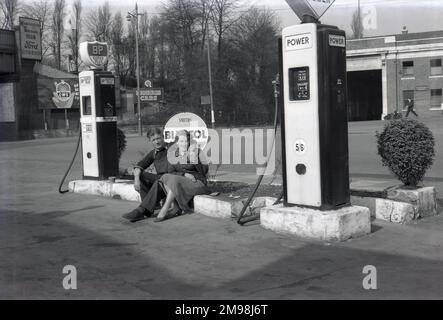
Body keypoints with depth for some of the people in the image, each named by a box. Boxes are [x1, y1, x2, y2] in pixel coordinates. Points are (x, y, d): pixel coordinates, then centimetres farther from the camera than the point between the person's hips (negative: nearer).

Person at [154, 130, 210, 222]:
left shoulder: (195, 151, -6)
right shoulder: (172, 154, 6)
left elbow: (205, 170, -9)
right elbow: (171, 172, 0)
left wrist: (195, 161, -26)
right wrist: (185, 174, -17)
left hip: (197, 183, -5)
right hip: (181, 181, 5)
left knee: (174, 181, -29)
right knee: (165, 177, -22)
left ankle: (164, 210, -24)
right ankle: (174, 208, -21)